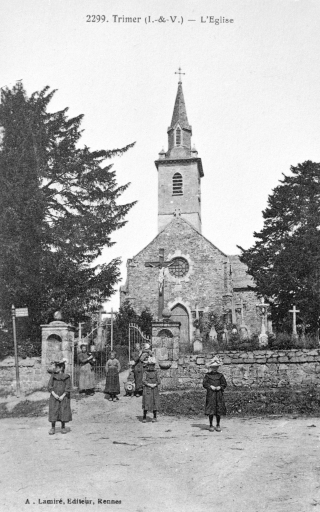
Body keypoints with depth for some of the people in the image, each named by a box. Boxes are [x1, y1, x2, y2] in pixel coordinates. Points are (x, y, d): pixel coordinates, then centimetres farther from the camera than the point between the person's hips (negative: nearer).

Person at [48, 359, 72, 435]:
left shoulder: (66, 377, -1)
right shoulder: (53, 375, 4)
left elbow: (68, 388, -4)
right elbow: (49, 386, 0)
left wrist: (62, 396, -14)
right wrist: (54, 394, -13)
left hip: (63, 397, -1)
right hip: (54, 397, 1)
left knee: (63, 412, 2)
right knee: (53, 412, -3)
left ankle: (63, 427, 16)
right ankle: (53, 428, 5)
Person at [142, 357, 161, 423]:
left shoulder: (156, 372, 7)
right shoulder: (145, 372, 3)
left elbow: (158, 381, 0)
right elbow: (143, 381, -6)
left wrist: (154, 385, -17)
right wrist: (149, 384, -17)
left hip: (155, 390, 2)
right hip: (147, 390, -2)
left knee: (155, 403, 3)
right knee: (146, 404, -6)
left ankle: (154, 417, 17)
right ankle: (144, 418, 1)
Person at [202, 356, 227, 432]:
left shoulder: (220, 375, 10)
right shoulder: (207, 375, 5)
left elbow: (224, 384, 7)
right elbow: (204, 383, 0)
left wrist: (220, 387, -10)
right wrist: (210, 386, -14)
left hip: (219, 394, 2)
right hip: (210, 394, -2)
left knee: (219, 411, 2)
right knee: (210, 411, -3)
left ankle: (218, 425, 17)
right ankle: (211, 425, 10)